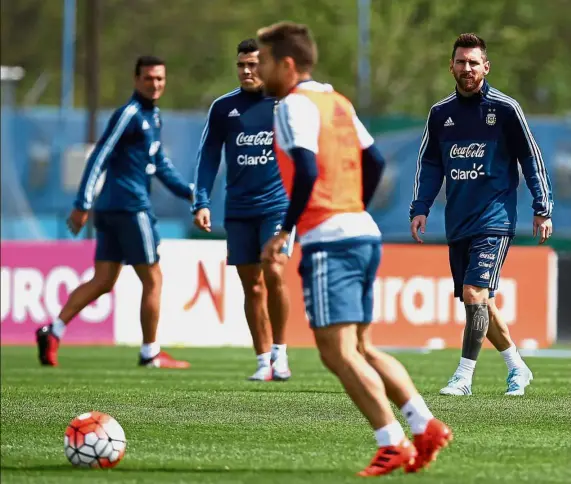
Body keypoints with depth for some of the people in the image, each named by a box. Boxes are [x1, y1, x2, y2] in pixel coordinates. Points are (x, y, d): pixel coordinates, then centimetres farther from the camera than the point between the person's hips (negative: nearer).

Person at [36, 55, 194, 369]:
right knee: (153, 280, 1)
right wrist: (82, 205, -20)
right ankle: (151, 354, 8)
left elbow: (160, 164, 26)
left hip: (111, 210, 9)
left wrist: (188, 192, 19)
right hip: (130, 207, -9)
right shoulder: (129, 114, -12)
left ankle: (53, 331, 0)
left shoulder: (153, 116, 17)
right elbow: (99, 157, -16)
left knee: (102, 282, 7)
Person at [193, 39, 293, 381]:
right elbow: (209, 156, 9)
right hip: (238, 209, 3)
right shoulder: (224, 107, 6)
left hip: (278, 204, -3)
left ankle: (280, 350, -5)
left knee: (273, 273, -19)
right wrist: (202, 203, -1)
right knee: (252, 286, 4)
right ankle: (264, 362, 12)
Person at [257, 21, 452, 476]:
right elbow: (374, 161, 20)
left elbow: (306, 171, -20)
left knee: (339, 353, -7)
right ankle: (425, 426, 8)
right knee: (360, 350, 16)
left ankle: (394, 445, -11)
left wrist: (285, 230, -12)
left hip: (329, 240, -9)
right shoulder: (338, 102, 17)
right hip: (365, 235, 9)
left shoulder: (294, 105, -9)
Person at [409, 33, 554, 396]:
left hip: (495, 220, -5)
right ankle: (518, 369, 25)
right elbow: (430, 164, 15)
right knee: (479, 302, 8)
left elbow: (531, 158, 0)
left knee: (475, 294, -17)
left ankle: (464, 377, -15)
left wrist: (543, 209, -3)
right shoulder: (440, 113, 8)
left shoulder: (505, 108, -4)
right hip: (458, 224, 5)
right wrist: (420, 208, 4)